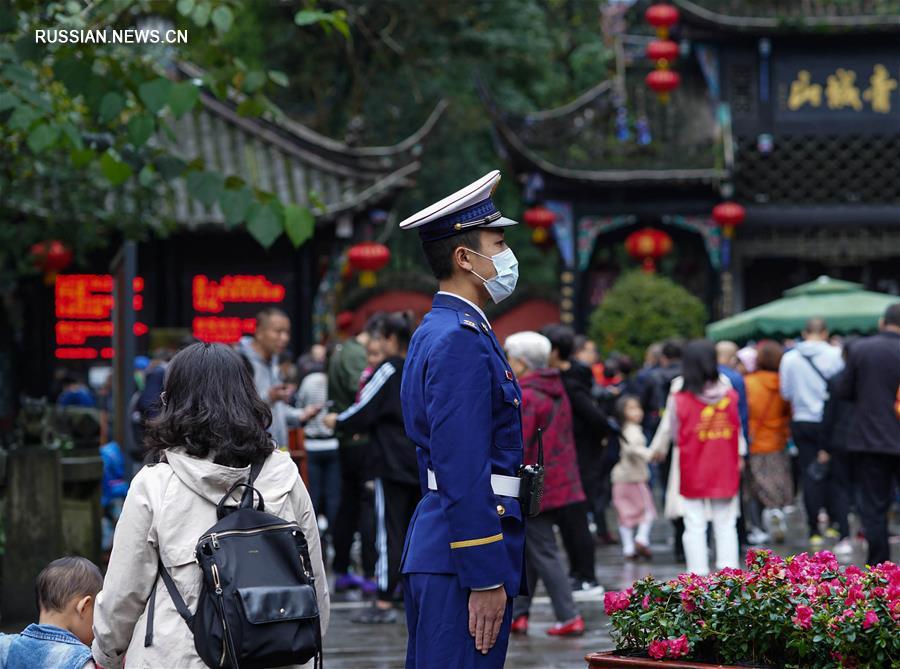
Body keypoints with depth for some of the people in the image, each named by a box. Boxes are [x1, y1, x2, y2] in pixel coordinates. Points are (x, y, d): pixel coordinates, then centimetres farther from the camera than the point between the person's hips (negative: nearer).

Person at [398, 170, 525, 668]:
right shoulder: (461, 340, -15)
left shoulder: (437, 332, 18)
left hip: (434, 551, 11)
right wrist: (486, 580, -20)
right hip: (463, 555, -11)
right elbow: (464, 473, -20)